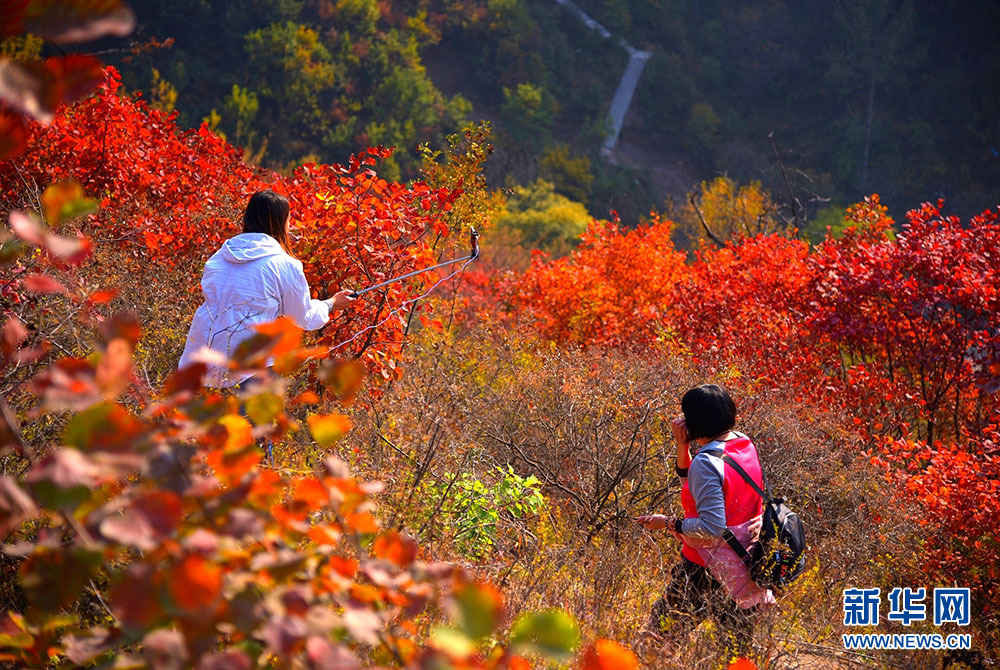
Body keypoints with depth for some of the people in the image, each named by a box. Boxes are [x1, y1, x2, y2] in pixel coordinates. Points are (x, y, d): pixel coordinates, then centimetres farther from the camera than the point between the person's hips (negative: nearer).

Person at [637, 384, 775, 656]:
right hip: (744, 566, 9)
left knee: (662, 628, 7)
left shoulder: (707, 462, -23)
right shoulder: (746, 445, 3)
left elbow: (711, 528, -27)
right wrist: (682, 446, 3)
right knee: (737, 643, 17)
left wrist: (668, 523, -17)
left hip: (709, 570, -9)